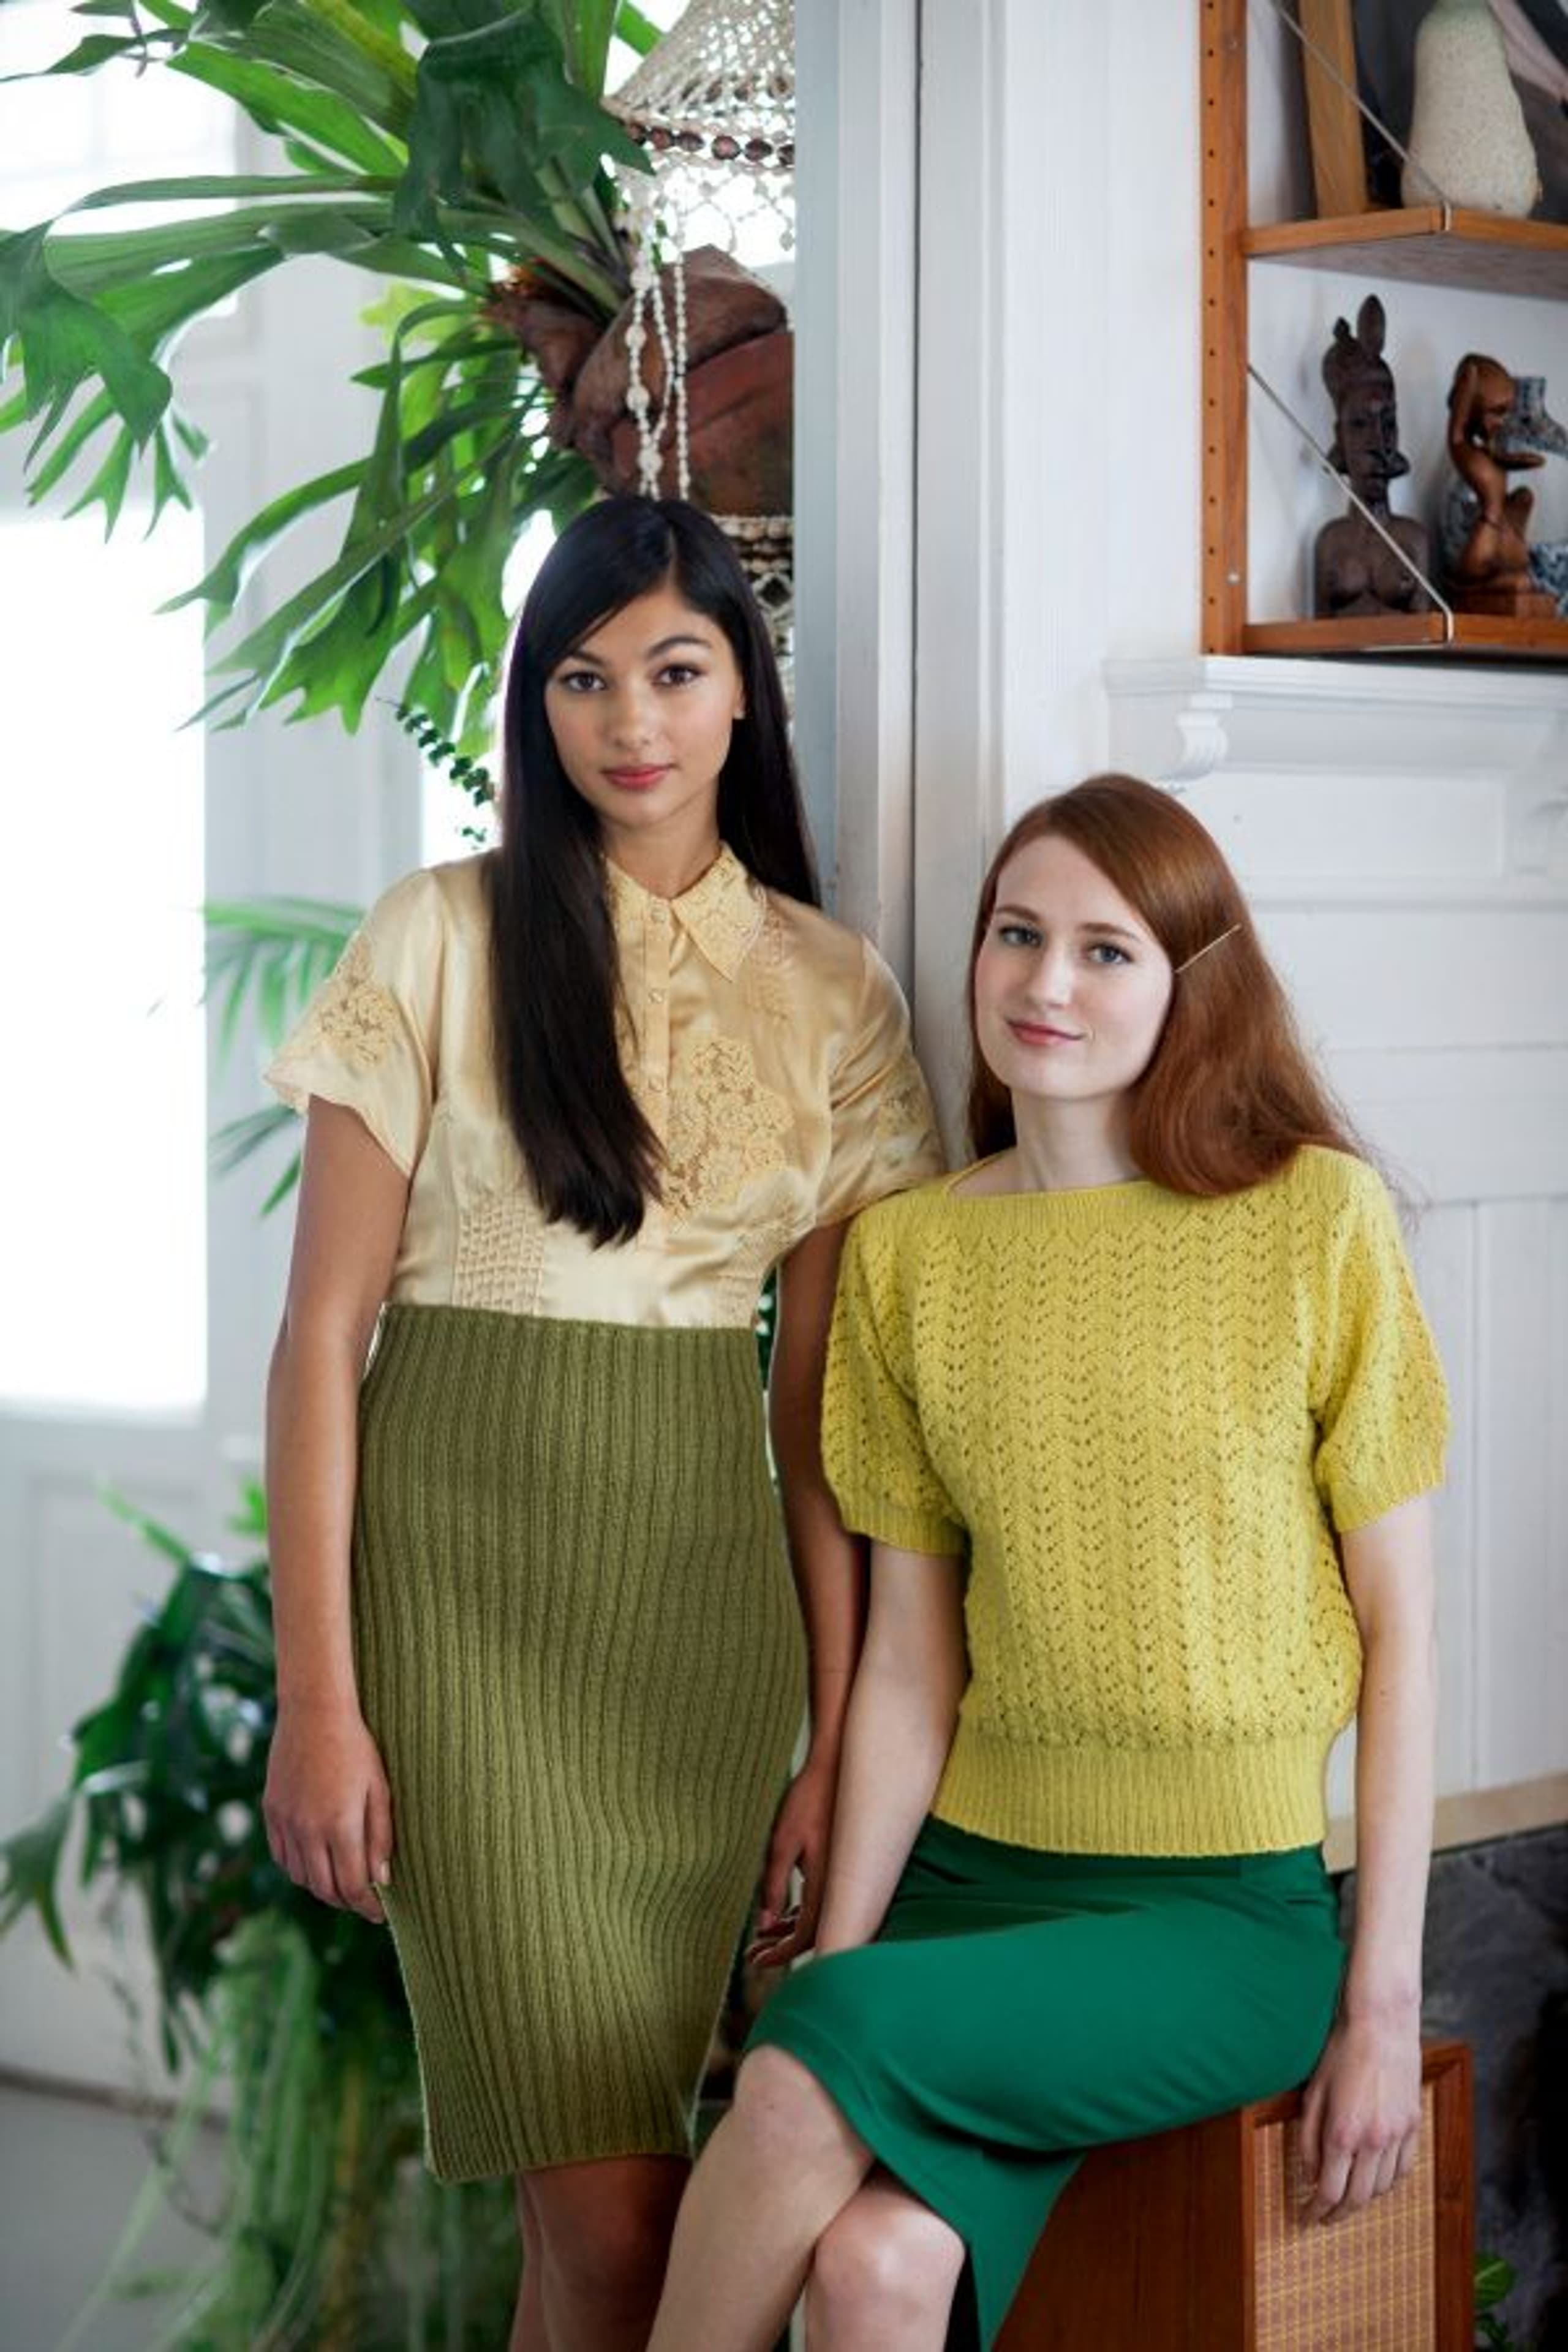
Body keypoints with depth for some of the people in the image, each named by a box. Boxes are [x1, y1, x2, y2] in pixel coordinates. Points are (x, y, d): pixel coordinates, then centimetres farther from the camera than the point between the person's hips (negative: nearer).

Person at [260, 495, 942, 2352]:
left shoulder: (834, 992, 8)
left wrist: (837, 1740, 3)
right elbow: (322, 1334, -3)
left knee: (584, 2192, 6)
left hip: (708, 1584, 3)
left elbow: (818, 1391, 7)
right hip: (468, 1579, -3)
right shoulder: (445, 940, -1)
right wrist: (316, 1700, -10)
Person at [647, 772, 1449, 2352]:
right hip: (978, 1872, 3)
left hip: (1238, 1912, -3)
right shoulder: (908, 1252, 7)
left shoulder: (1321, 1224, -4)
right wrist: (834, 1954, -2)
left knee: (812, 2067, -28)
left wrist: (1385, 2001, -5)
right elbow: (908, 1661, 8)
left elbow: (1399, 1629, -2)